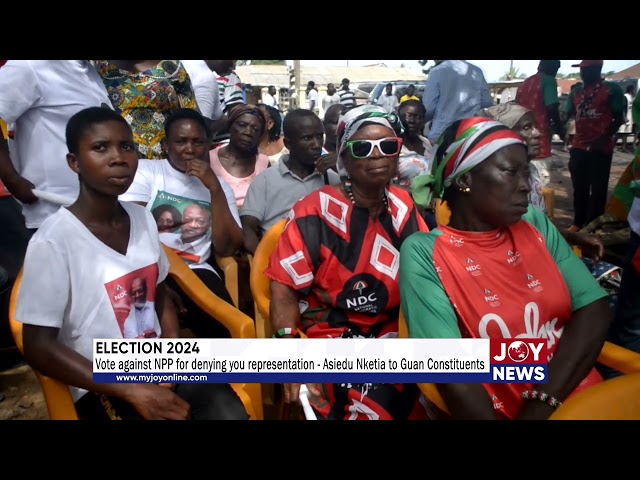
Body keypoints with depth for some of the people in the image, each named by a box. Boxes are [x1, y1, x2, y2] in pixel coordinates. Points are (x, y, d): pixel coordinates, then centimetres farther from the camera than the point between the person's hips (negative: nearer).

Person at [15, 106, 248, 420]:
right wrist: (134, 391, -18)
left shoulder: (142, 218, 2)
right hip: (102, 386, -5)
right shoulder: (53, 240, -16)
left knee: (231, 412, -12)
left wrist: (172, 339, -6)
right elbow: (39, 348, -13)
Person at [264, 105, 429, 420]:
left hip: (390, 332, 5)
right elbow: (285, 286, -11)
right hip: (328, 332, -5)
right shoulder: (318, 211, -10)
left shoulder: (403, 208, 6)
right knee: (378, 398, -27)